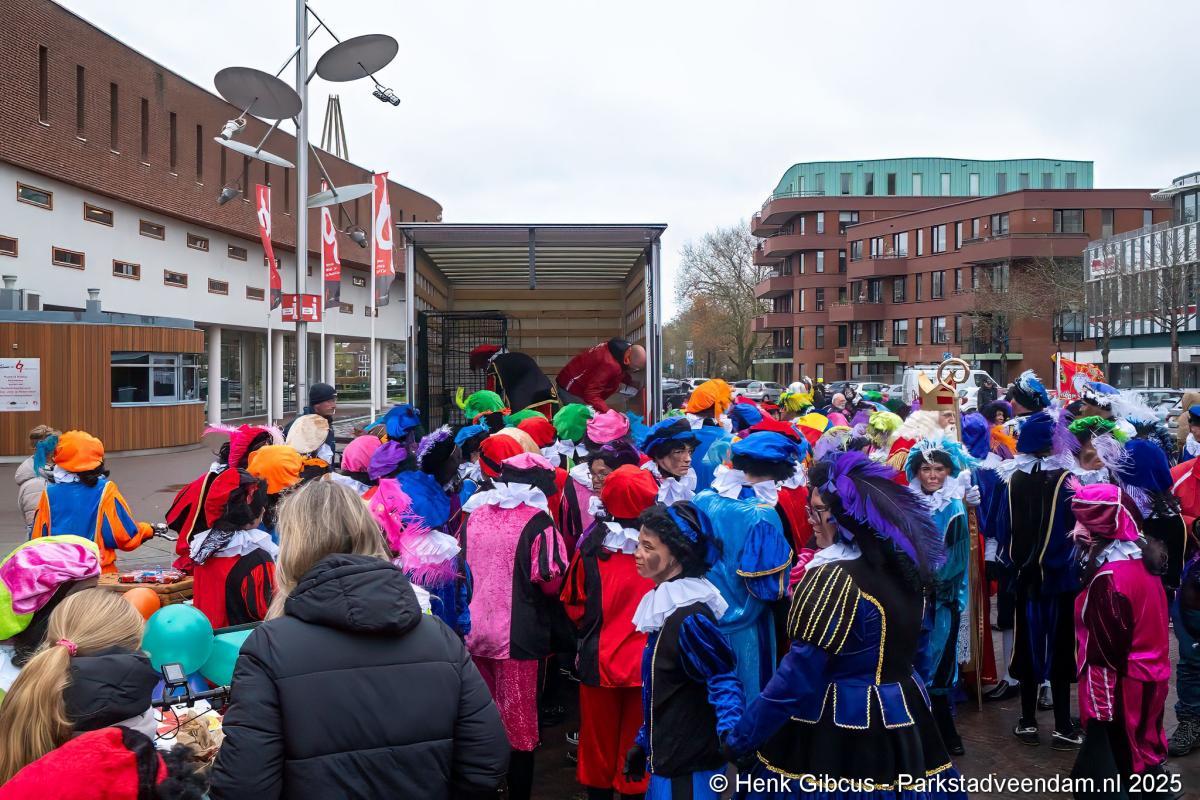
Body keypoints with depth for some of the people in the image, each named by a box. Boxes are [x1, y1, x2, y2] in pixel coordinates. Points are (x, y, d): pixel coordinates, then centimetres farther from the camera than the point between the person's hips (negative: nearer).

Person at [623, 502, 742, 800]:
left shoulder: (690, 615, -22)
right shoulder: (665, 604, 6)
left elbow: (723, 681, -22)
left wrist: (729, 733, -39)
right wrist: (643, 741, 20)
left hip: (689, 766, -9)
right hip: (667, 758, 9)